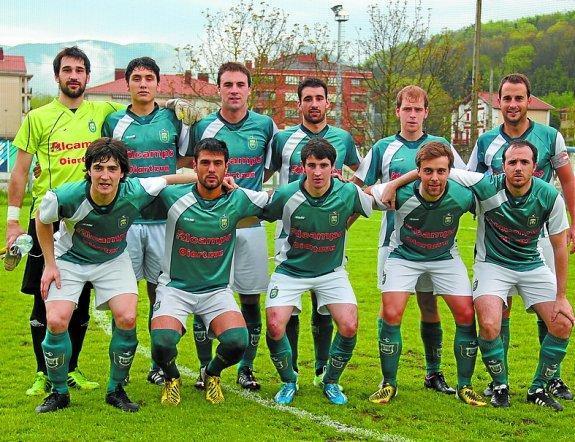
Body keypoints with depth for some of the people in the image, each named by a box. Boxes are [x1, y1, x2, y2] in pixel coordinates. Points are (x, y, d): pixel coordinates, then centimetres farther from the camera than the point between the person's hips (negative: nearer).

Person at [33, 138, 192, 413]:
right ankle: (59, 392, 6)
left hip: (113, 261, 1)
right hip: (69, 259, -1)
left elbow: (173, 178, -10)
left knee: (127, 319, -17)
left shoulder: (136, 192, -28)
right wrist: (50, 264, -6)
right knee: (56, 321, -17)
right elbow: (42, 220, -6)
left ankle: (116, 390, 5)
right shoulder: (66, 197, -30)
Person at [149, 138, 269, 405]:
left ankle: (212, 374, 14)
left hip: (217, 290, 1)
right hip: (175, 286, -1)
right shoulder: (172, 197, -9)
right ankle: (171, 378, 12)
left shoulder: (238, 200, -5)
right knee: (162, 344, -26)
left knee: (237, 342, -23)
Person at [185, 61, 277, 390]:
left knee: (251, 298, 4)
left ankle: (246, 368, 17)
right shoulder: (202, 127, 2)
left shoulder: (265, 126, 4)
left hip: (251, 223, 1)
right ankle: (205, 368, 12)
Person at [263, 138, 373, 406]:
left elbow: (378, 202, 6)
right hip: (291, 270, -1)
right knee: (275, 327, -17)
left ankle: (331, 382, 13)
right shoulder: (286, 195, -17)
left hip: (331, 272, 1)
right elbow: (259, 215, 2)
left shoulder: (348, 193, -16)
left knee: (349, 327, -16)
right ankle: (288, 381, 12)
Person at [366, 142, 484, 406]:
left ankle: (464, 386, 11)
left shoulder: (462, 196, -25)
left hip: (445, 258, 2)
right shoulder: (400, 193, -29)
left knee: (466, 315, -7)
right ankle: (388, 384, 3)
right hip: (403, 256, -1)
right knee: (390, 314, -16)